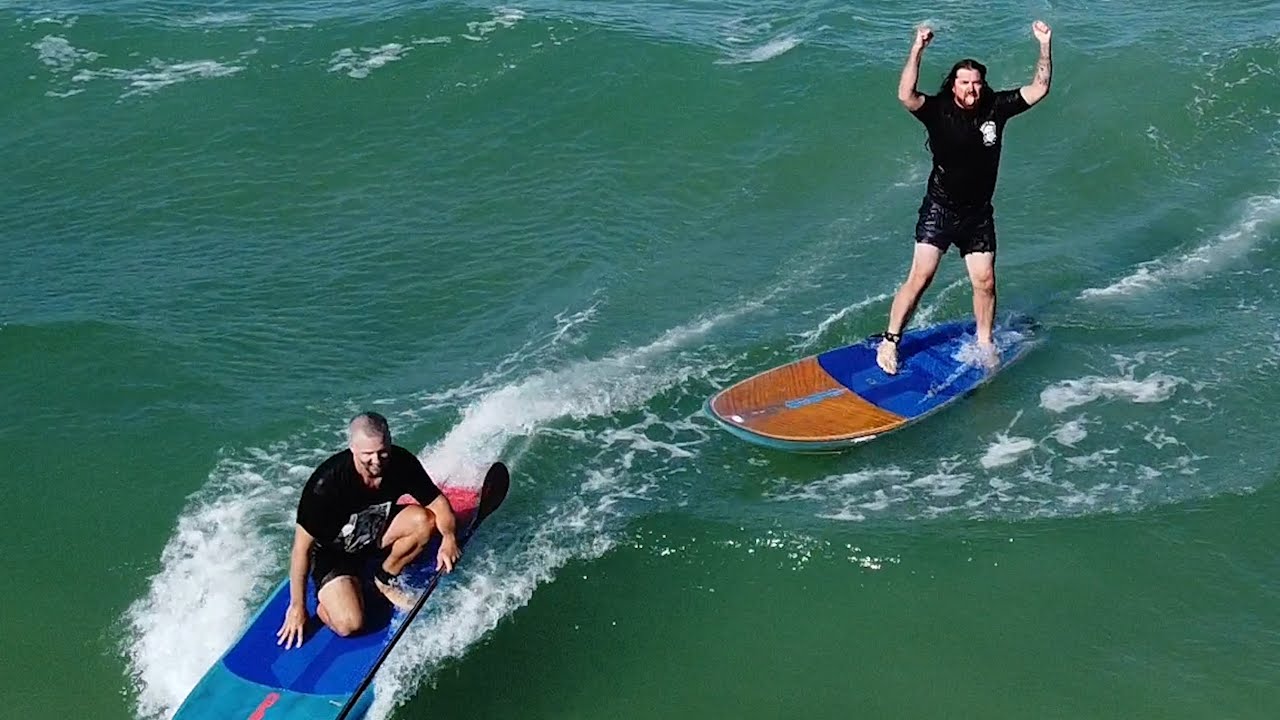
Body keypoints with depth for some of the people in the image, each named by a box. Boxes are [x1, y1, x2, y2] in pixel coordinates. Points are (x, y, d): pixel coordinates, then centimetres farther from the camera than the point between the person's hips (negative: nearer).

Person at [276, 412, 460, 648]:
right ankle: (327, 601, 8)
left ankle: (385, 579, 1)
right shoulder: (327, 482, -31)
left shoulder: (401, 462, -20)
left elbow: (438, 501, -10)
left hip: (376, 530, 5)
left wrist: (449, 537, -32)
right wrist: (297, 606, -22)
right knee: (349, 624, -28)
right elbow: (302, 546, -24)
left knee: (424, 519, -23)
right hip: (332, 550, -5)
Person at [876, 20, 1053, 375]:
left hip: (978, 214, 3)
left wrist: (1044, 46, -11)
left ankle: (985, 344, 23)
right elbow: (906, 96, -32)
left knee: (985, 283, 3)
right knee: (920, 277, -12)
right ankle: (889, 341, -2)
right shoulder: (938, 110, -13)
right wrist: (917, 50, -38)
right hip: (939, 209, -3)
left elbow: (1038, 89, -3)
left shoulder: (996, 108, -3)